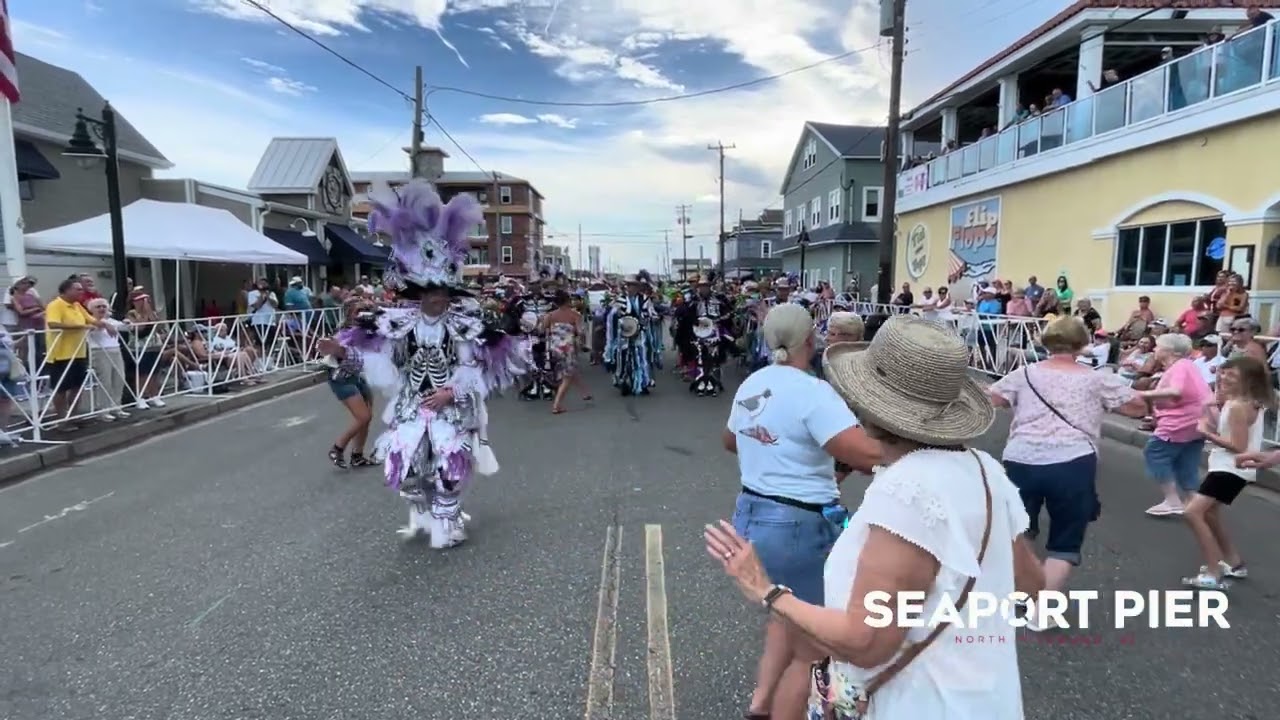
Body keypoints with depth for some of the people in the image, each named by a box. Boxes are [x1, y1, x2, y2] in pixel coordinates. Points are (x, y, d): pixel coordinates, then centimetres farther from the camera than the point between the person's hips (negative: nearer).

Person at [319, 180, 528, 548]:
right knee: (406, 463, 2)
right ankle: (421, 516, 29)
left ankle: (447, 523, 23)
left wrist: (452, 392, -18)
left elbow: (475, 369, -7)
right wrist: (343, 352, -19)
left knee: (449, 467, 1)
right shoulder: (399, 323, -3)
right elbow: (374, 354, -3)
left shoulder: (464, 327, -7)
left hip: (450, 409, -1)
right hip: (411, 406, 2)